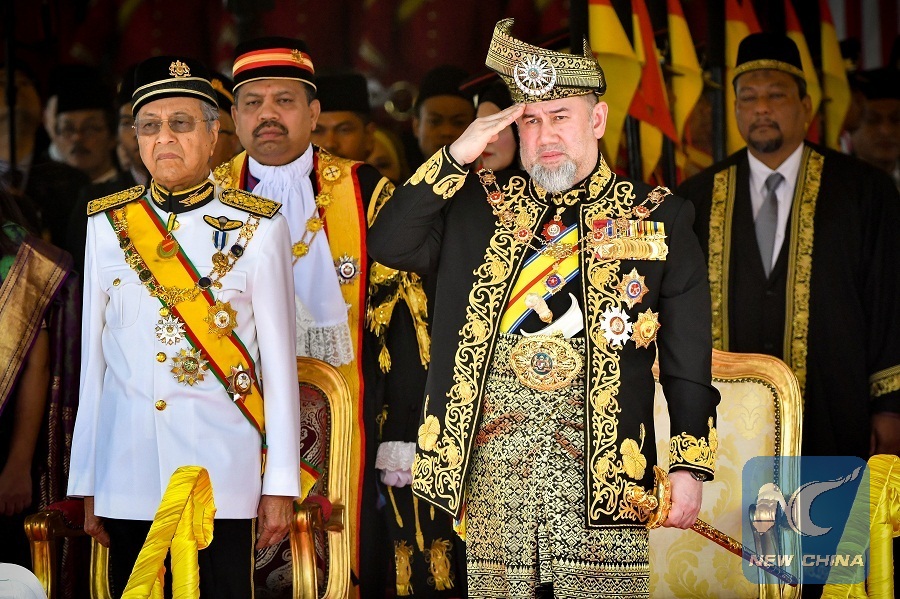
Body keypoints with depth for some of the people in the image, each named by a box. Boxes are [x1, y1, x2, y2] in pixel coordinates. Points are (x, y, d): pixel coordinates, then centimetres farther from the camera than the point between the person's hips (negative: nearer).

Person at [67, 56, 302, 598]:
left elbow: (279, 359, 0)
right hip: (127, 474, 2)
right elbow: (94, 356, 9)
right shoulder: (107, 224, 7)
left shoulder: (257, 227, 0)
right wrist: (87, 484, 7)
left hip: (222, 469, -2)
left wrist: (281, 486, -2)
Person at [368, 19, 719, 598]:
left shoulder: (657, 218, 6)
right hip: (493, 458, 2)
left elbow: (688, 359, 5)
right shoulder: (481, 207, 13)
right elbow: (389, 244, 1)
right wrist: (456, 156, -4)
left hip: (601, 463, -2)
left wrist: (690, 465, -1)